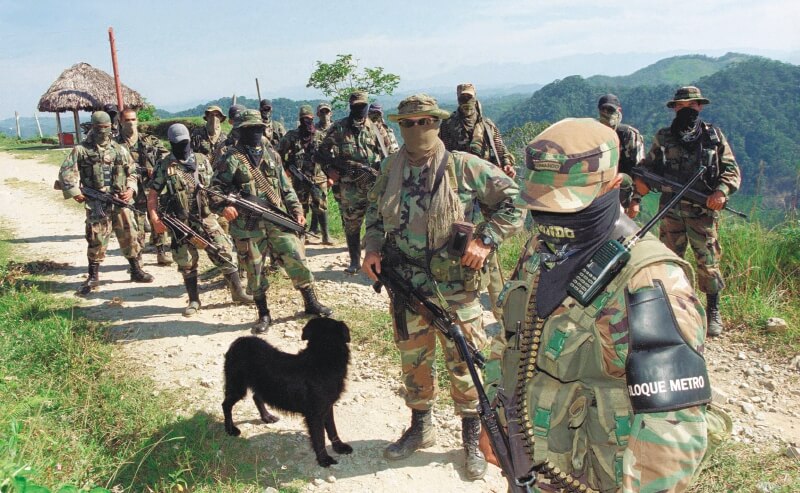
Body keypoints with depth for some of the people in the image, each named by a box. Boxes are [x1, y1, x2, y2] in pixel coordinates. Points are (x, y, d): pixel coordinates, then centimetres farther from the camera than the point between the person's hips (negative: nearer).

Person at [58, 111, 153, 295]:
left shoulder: (119, 150, 10)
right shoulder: (81, 150, 1)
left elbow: (132, 172, 16)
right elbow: (66, 172, -3)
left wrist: (130, 189, 0)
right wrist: (75, 191, -13)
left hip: (121, 201, 3)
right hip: (96, 204, -3)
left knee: (129, 236, 7)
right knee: (96, 240, 0)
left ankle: (136, 271, 20)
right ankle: (93, 277, 12)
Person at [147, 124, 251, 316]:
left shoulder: (202, 160, 6)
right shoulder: (164, 166, -2)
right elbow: (152, 195, -1)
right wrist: (155, 220, -12)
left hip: (205, 217, 2)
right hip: (180, 222, -2)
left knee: (224, 252, -2)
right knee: (186, 263, 5)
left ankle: (238, 293, 10)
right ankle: (194, 300, 20)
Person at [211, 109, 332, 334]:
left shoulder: (271, 154, 12)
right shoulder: (232, 158, -3)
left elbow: (286, 187, 16)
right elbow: (214, 188, -5)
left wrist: (296, 209, 7)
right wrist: (223, 206, -23)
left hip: (278, 220, 3)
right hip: (248, 226, -3)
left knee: (297, 260, 1)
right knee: (254, 272, 6)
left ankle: (311, 303, 17)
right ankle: (263, 315, 20)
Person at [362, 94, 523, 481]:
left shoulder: (464, 166, -9)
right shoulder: (391, 168, 3)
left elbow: (513, 202, -6)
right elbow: (375, 211, 18)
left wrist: (485, 240, -15)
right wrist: (372, 246, 1)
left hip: (456, 288, -4)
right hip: (406, 286, 4)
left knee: (464, 363, 7)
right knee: (413, 360, 17)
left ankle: (473, 440, 26)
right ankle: (420, 428, 39)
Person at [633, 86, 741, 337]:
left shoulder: (714, 136, 6)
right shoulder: (663, 137, 8)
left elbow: (732, 169, 5)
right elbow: (648, 164, 13)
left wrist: (722, 191, -15)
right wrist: (640, 180, -10)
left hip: (704, 211, -1)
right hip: (671, 211, 2)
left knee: (708, 262, 1)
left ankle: (713, 313, 16)